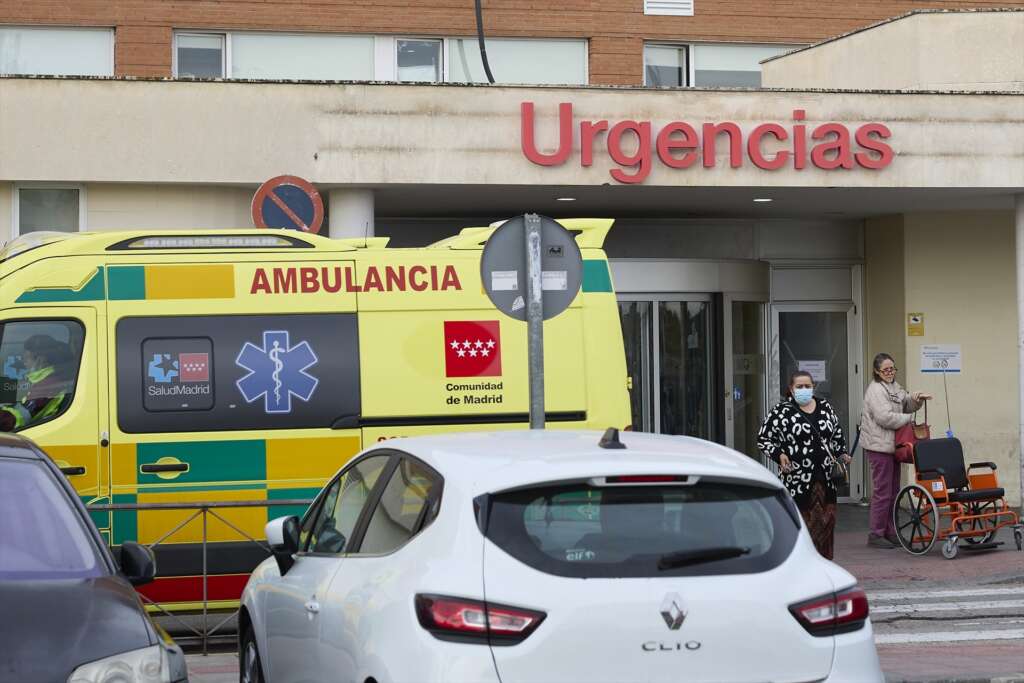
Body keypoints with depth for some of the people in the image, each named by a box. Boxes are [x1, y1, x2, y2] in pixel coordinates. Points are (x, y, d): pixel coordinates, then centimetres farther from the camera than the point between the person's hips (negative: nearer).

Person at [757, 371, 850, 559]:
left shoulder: (825, 407, 12)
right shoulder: (782, 412, -2)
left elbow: (838, 434, 27)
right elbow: (763, 439, 1)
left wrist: (841, 454, 13)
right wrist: (779, 455, -13)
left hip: (826, 479, 5)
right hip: (798, 479, -5)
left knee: (827, 523, 5)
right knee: (804, 526, -6)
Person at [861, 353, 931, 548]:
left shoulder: (895, 387, 16)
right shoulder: (875, 390, -14)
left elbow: (907, 404, 26)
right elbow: (885, 417, -22)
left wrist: (918, 400, 3)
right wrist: (909, 418, -9)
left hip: (892, 445, 10)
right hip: (879, 446, -10)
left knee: (893, 490, 13)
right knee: (883, 491, -8)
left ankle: (890, 532, 21)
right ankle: (876, 535, -3)